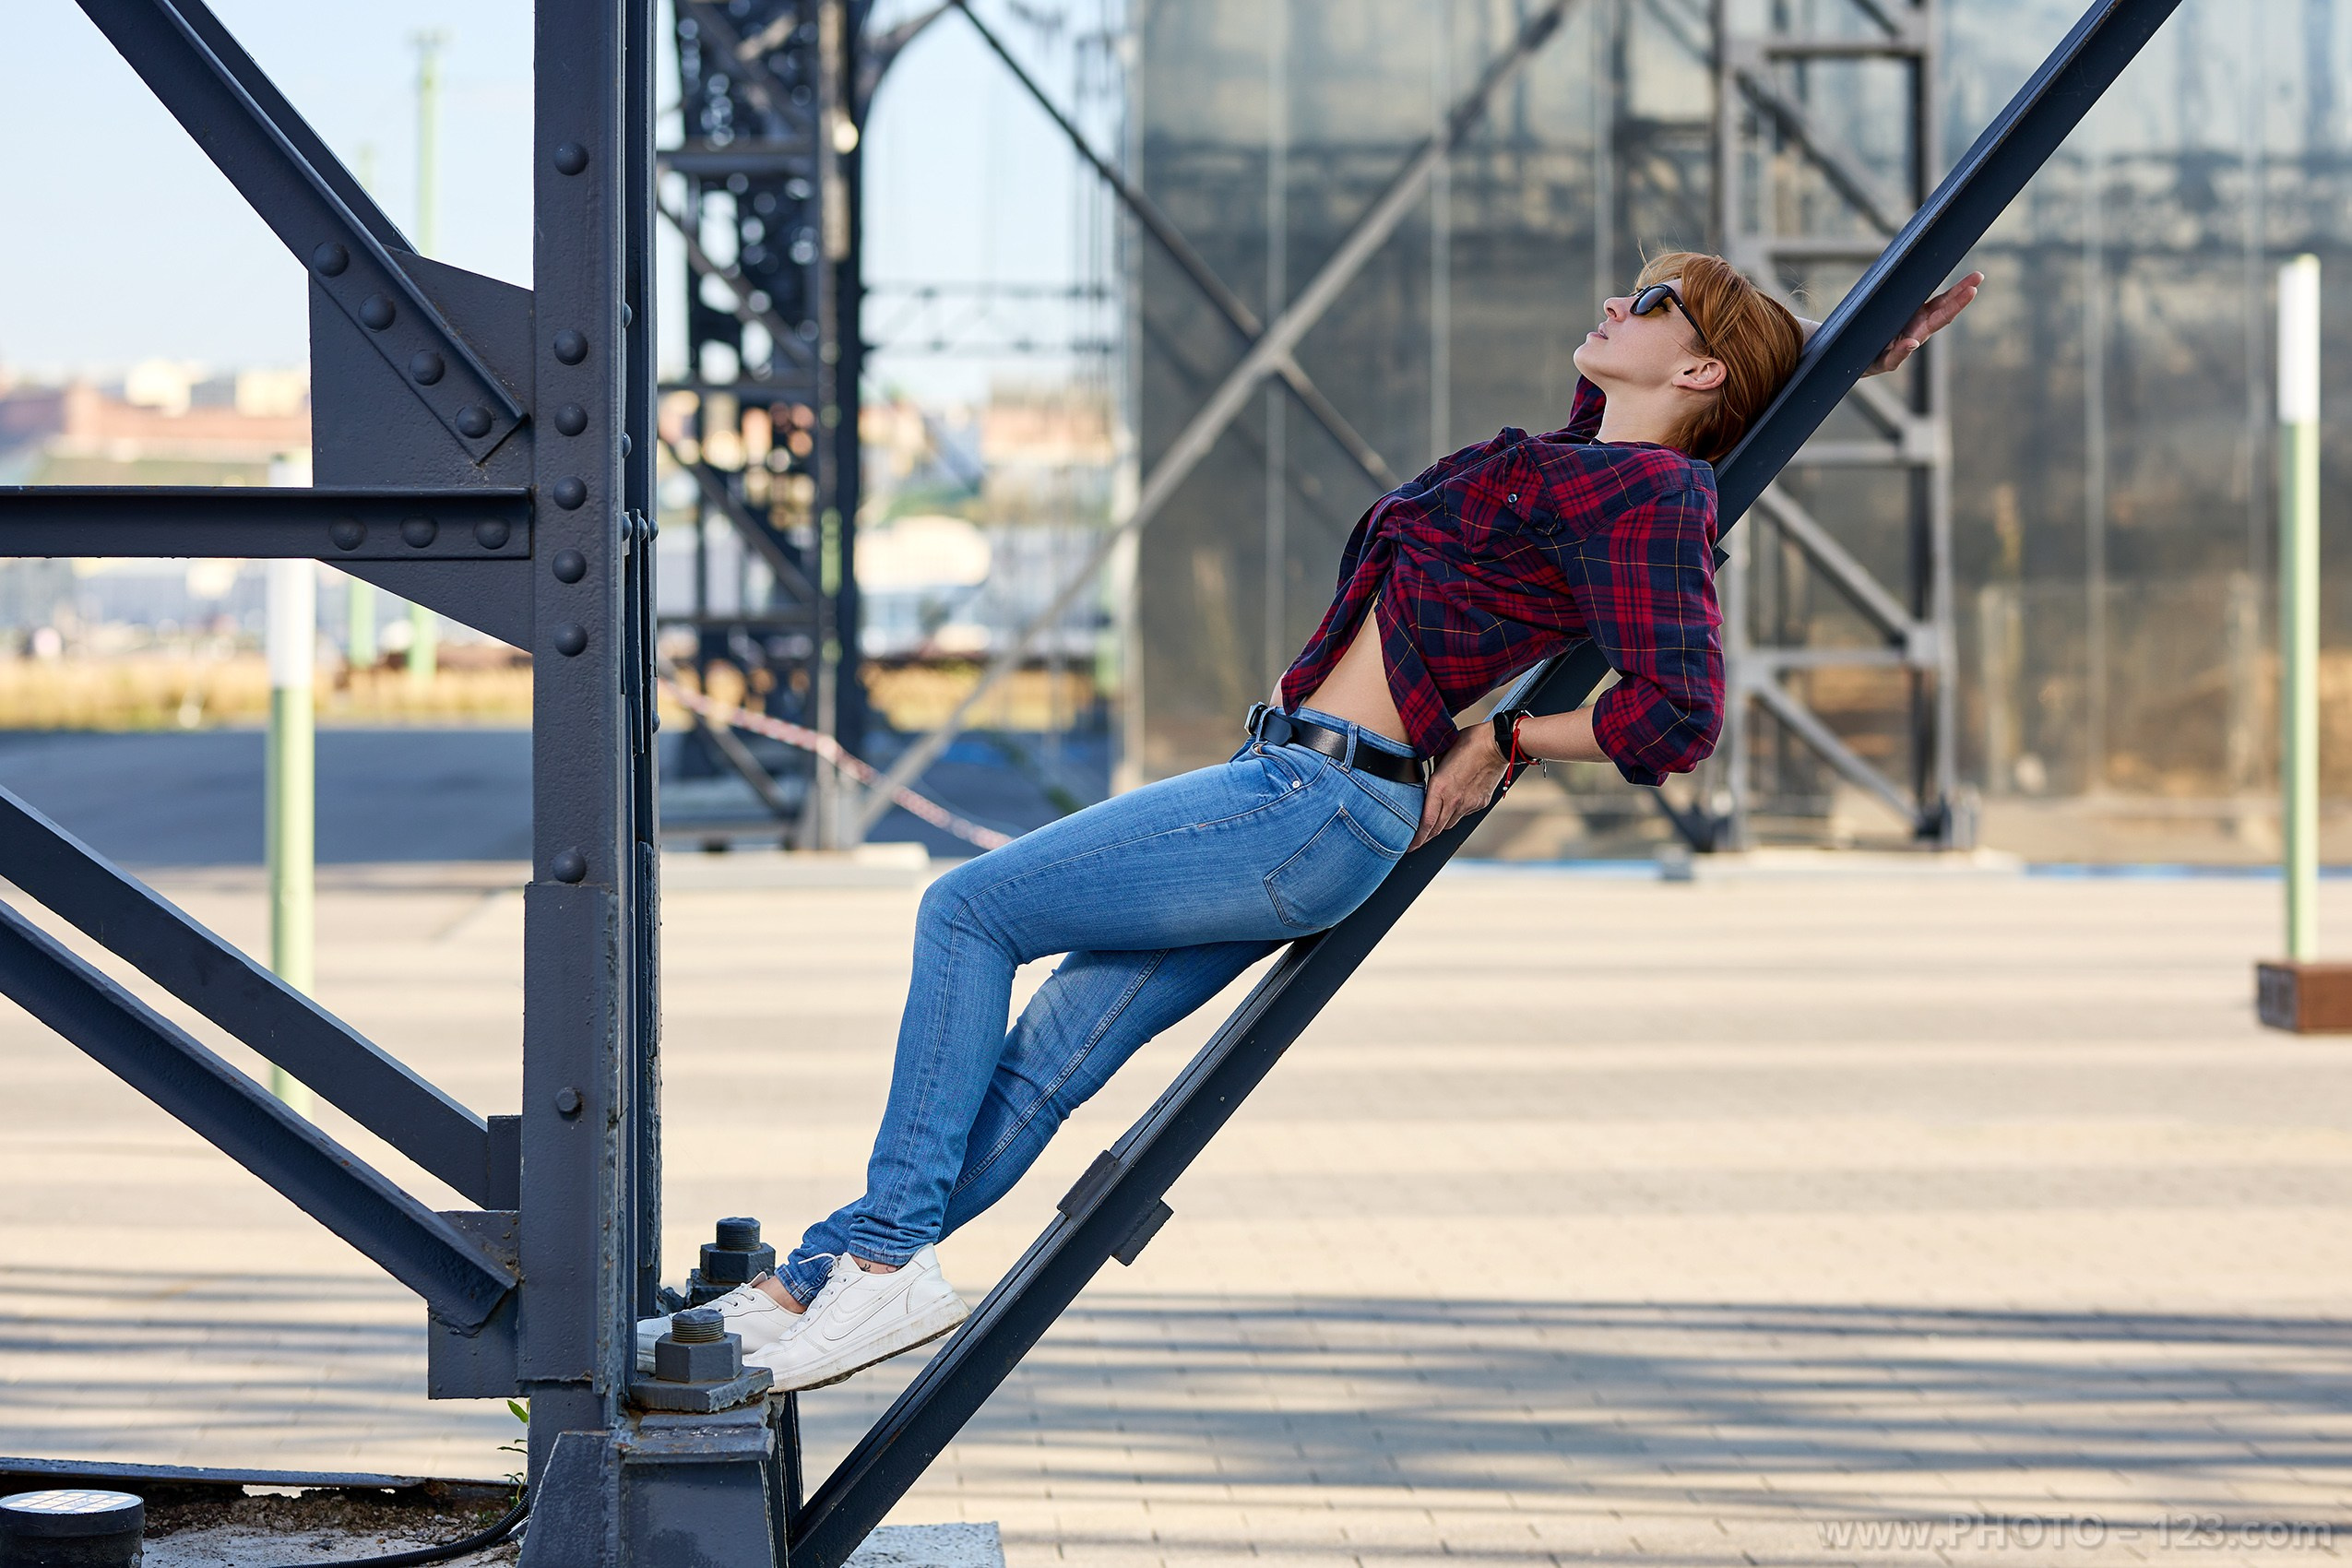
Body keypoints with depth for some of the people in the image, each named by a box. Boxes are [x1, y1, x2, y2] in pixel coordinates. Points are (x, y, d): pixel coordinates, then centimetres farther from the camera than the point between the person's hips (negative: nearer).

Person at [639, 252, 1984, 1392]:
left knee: (969, 912, -4)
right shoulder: (1601, 456, 13)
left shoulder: (1642, 495, -13)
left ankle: (887, 1267, -3)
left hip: (1320, 803, -9)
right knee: (1053, 1054, 8)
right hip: (1302, 797, 9)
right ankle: (808, 1286, 12)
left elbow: (1672, 717, -25)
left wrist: (1507, 739, -10)